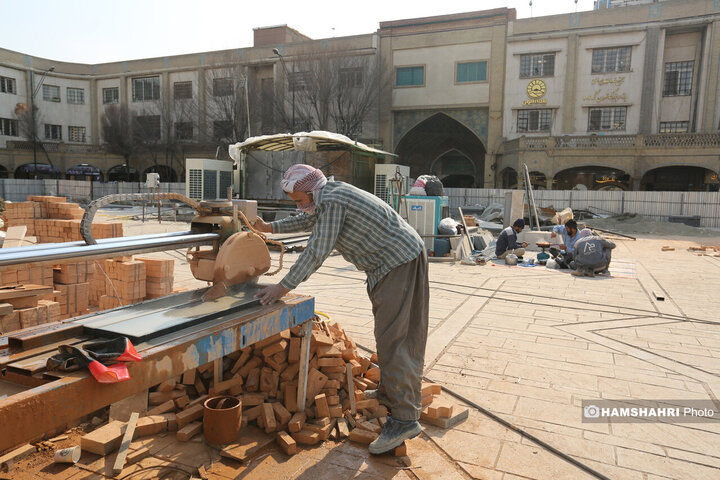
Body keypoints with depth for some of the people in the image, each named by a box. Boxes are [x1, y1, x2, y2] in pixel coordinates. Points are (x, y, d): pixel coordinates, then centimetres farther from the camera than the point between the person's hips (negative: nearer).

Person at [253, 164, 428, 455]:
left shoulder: (331, 201, -18)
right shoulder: (329, 196, 14)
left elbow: (317, 251, -22)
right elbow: (308, 220, 33)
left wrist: (284, 286, -18)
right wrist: (271, 228, 32)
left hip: (399, 263, -11)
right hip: (400, 259, 11)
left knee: (394, 338, -12)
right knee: (389, 331, 19)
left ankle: (404, 419, -9)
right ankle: (389, 391, 35)